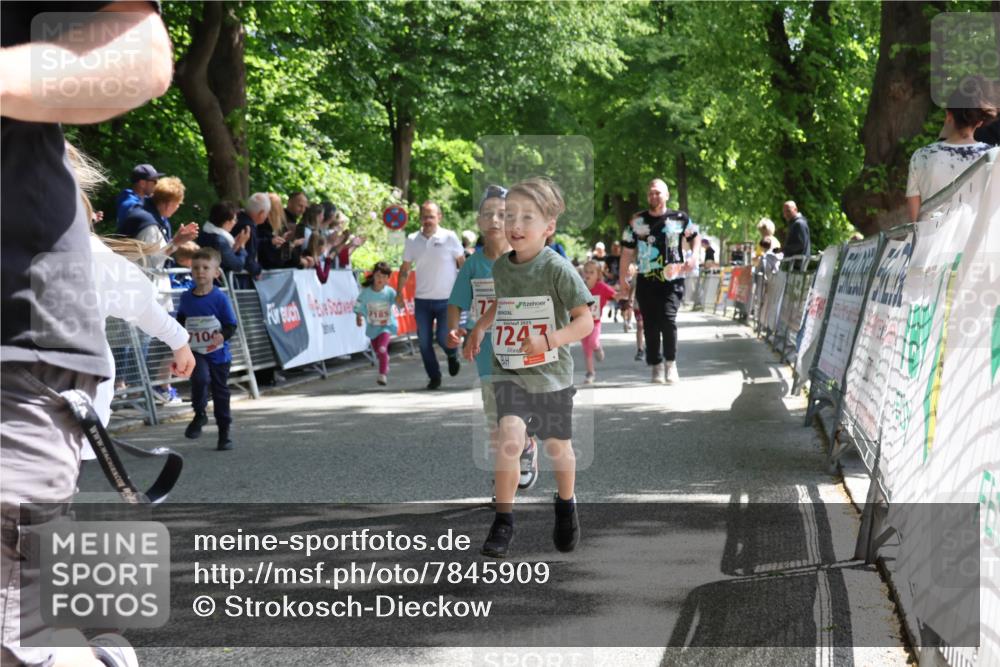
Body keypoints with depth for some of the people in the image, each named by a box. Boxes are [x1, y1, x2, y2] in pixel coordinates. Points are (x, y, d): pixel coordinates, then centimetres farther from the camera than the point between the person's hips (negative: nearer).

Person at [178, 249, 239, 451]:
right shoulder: (186, 298, 1)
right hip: (196, 352, 1)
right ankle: (199, 414, -3)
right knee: (200, 377, -27)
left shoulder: (220, 298, -10)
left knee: (220, 391, 9)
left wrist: (223, 335, -28)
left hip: (218, 353, -1)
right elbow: (181, 319, 19)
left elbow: (231, 325, -8)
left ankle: (224, 433, 21)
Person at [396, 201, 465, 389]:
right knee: (424, 342, 3)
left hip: (446, 299, -3)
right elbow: (405, 269, 10)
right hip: (422, 300, 3)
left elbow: (463, 264, 0)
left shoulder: (449, 237, -7)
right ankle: (434, 377, 20)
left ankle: (452, 355, 30)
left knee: (444, 338, -6)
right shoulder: (412, 240, 2)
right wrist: (399, 292, 5)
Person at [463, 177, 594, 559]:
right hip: (509, 371, 2)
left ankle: (566, 505, 43)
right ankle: (503, 520, -9)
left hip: (552, 374, -2)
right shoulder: (501, 267, 0)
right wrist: (479, 328, 10)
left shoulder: (557, 269, -15)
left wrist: (549, 340, -30)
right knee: (510, 437, -19)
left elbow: (585, 321, -16)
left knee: (557, 447, 14)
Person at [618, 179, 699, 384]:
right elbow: (627, 251, 11)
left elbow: (694, 236, 18)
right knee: (650, 324, 2)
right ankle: (656, 366, 14)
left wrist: (694, 256, -1)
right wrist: (623, 279, 9)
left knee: (668, 319, -17)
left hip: (672, 280, -2)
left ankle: (670, 363, -1)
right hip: (646, 281, 2)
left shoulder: (679, 218, 2)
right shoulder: (637, 221, 6)